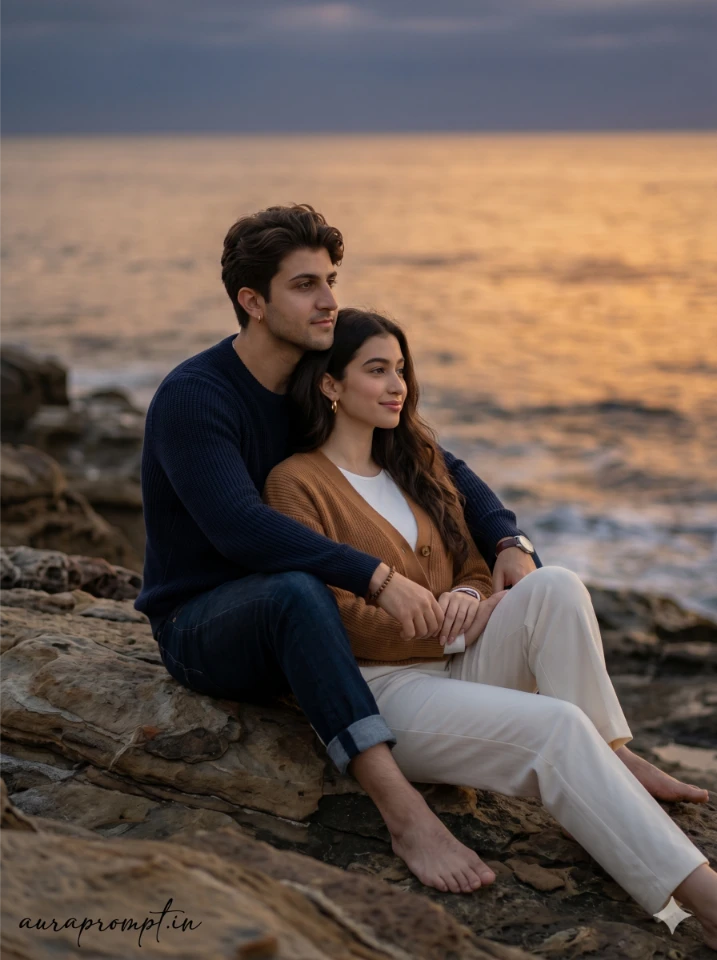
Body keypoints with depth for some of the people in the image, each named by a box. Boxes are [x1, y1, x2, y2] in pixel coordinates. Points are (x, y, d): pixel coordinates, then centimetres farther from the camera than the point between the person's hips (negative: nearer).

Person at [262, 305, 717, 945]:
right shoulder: (296, 483, -5)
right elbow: (338, 616, -12)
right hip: (380, 688, -7)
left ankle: (612, 755, -23)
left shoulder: (416, 461, 18)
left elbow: (473, 567, 19)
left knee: (553, 585, -23)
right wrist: (455, 627, -11)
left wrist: (469, 598, -7)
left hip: (458, 667, 7)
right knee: (558, 726, -29)